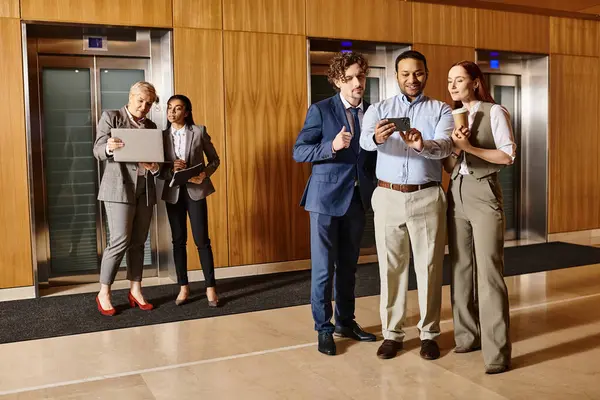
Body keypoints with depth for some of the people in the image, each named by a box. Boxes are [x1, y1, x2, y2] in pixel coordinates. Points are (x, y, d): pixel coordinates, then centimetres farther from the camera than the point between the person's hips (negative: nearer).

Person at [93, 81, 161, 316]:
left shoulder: (151, 126, 15)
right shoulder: (111, 117, 2)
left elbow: (156, 157, 13)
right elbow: (98, 151, -6)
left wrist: (155, 167, -11)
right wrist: (109, 148, -30)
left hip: (145, 189, 5)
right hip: (119, 187, -5)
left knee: (138, 242, 7)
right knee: (120, 241, -9)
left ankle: (135, 290, 16)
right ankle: (103, 293, 4)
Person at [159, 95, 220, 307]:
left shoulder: (199, 131, -1)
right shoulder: (162, 136, 5)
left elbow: (214, 159, 3)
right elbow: (159, 170, 4)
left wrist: (205, 174, -15)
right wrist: (172, 169, -17)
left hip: (195, 191, -3)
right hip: (173, 193, 3)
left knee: (202, 240, -3)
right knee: (178, 240, 8)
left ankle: (210, 287, 6)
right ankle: (183, 287, 18)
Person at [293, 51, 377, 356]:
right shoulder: (321, 110, -6)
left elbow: (373, 155, 13)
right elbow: (298, 151, -10)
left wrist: (374, 190, -4)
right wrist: (331, 146, -25)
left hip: (358, 199, 5)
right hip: (326, 197, -5)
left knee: (348, 265, 15)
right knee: (323, 268, 0)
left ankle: (346, 321, 28)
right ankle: (323, 328, 13)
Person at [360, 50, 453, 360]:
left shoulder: (441, 110, 5)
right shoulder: (378, 110, 7)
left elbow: (445, 146, -15)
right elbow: (365, 141, -14)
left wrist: (423, 145, -37)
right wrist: (377, 137, -38)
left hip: (427, 197, -1)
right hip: (388, 197, 1)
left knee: (429, 267, 4)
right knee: (390, 267, 6)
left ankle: (429, 333, 19)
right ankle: (391, 333, 19)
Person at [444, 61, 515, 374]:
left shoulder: (494, 112, -2)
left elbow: (508, 156, -8)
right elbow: (448, 167, 10)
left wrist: (470, 147, -15)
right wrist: (456, 149, -10)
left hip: (483, 194, -6)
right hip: (456, 195, 6)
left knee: (488, 272, -9)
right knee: (461, 268, 8)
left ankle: (497, 351, -5)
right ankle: (467, 335, 20)